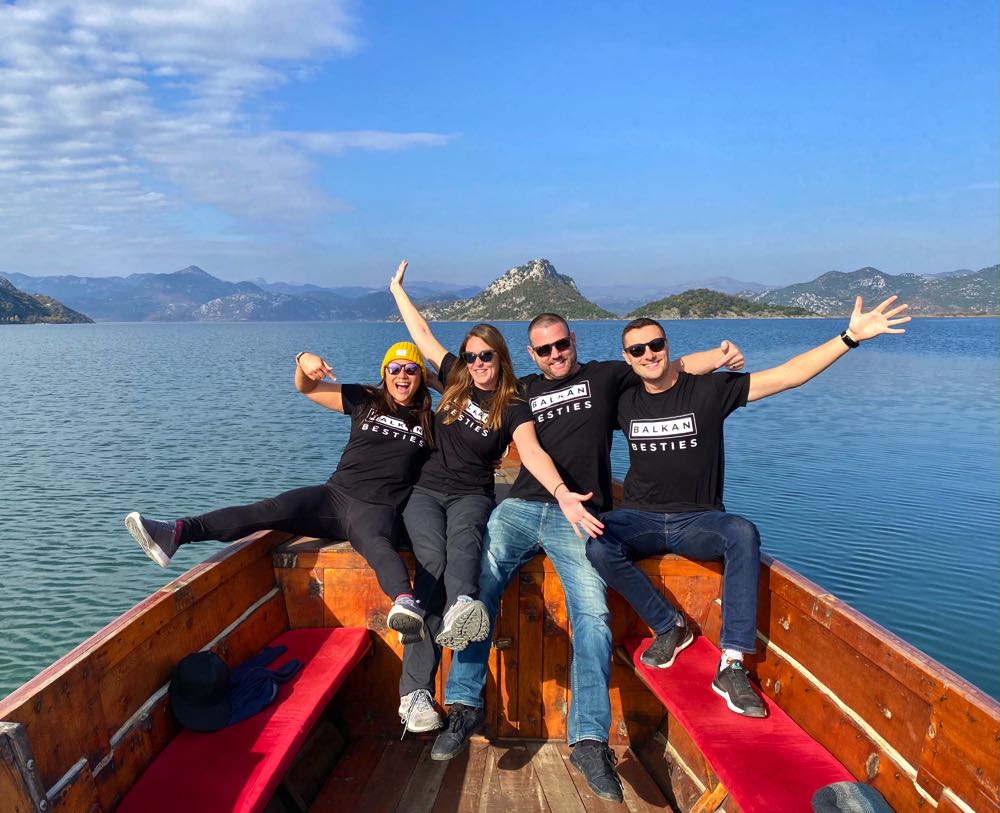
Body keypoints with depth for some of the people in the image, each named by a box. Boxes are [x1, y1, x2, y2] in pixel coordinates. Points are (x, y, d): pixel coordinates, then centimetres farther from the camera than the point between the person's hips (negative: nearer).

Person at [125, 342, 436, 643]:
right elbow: (305, 387, 15)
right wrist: (304, 360, -6)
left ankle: (404, 603, -68)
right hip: (334, 494, 4)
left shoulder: (428, 421, 11)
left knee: (376, 543, -39)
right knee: (268, 510, -20)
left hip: (376, 508, -3)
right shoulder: (366, 401, 13)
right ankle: (175, 533, -31)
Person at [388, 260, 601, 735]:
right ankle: (415, 692, -40)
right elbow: (422, 335, 21)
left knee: (463, 536, -37)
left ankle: (461, 607, -70)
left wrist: (562, 493, -38)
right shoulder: (456, 381, 11)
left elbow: (532, 453, -19)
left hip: (472, 495, -1)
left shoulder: (513, 407, -1)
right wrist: (398, 289, 29)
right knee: (432, 558, -28)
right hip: (426, 491, 1)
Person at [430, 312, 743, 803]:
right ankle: (465, 706, -15)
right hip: (520, 507, 2)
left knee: (592, 616, -19)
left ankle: (589, 741, -19)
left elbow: (675, 366, 17)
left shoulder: (605, 376, 17)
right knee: (477, 584, -21)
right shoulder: (523, 390, 22)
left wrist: (719, 356, -1)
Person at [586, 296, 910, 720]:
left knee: (743, 533, -35)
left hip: (698, 521, -1)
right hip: (639, 520, 2)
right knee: (597, 544, -31)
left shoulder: (709, 389, -3)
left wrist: (850, 337, -16)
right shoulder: (625, 403, 5)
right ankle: (670, 627, -9)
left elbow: (786, 376, -9)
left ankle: (732, 665, -29)